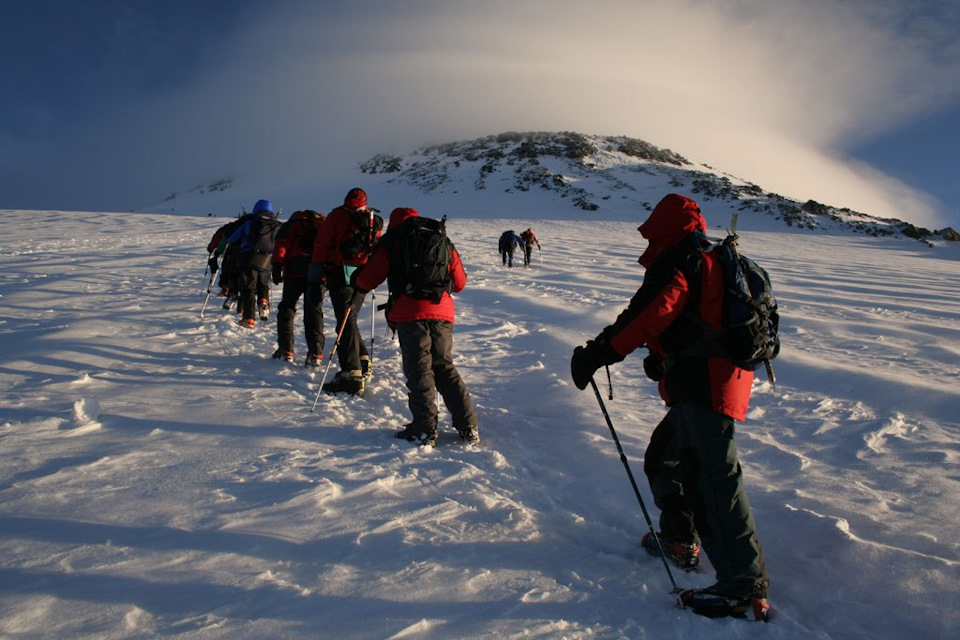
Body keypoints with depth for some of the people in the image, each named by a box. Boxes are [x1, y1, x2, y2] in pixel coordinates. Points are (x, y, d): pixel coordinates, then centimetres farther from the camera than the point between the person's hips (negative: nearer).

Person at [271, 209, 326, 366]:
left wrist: (277, 266, -6)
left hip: (296, 271, -2)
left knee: (286, 307, 12)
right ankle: (315, 354, -7)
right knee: (314, 311, 5)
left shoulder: (293, 223, 18)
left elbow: (282, 243, 1)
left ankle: (286, 350, 7)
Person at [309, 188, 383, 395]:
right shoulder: (375, 220, 13)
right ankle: (362, 361, 20)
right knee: (350, 319, 21)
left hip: (341, 273, -5)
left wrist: (315, 269, 3)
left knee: (345, 321, -9)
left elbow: (322, 244, -4)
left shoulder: (337, 216, -1)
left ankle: (351, 373, -16)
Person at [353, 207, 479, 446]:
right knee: (445, 367, 13)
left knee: (418, 369, 2)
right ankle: (468, 427, 10)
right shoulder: (443, 240, 20)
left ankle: (425, 430, 0)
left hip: (410, 312, -4)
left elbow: (368, 278, 7)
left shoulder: (392, 240, 8)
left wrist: (358, 283, 29)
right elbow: (460, 282, 21)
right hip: (443, 313, 4)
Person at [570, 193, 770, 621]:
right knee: (664, 458, 22)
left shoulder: (680, 260, -6)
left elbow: (651, 313, -21)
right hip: (723, 380, 11)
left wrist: (600, 352, -22)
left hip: (703, 385, -11)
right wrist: (663, 356, 24)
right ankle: (681, 540, 35)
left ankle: (745, 585, -7)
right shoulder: (716, 261, 24)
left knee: (714, 480, -10)